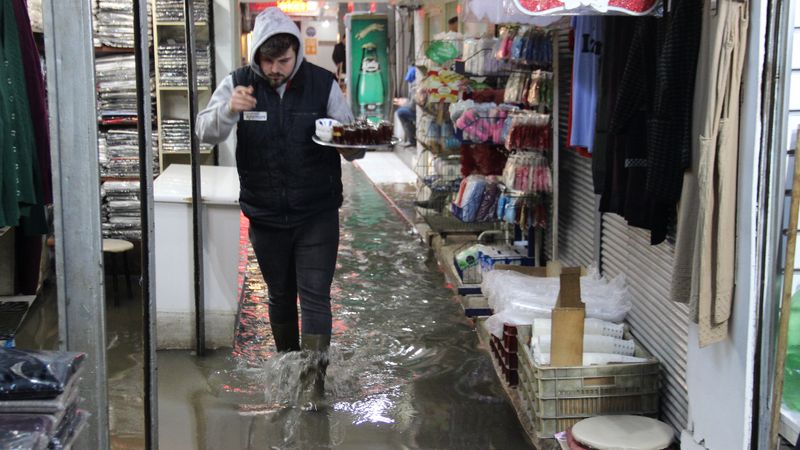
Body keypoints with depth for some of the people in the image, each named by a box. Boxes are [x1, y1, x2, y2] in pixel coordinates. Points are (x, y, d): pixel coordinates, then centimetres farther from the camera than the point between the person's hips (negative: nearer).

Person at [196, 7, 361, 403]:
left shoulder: (323, 84, -5)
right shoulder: (239, 84, -4)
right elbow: (206, 133, -12)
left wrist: (355, 142, -26)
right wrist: (229, 110, -34)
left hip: (317, 214, -2)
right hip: (266, 216, 2)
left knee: (315, 295, -7)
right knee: (280, 295, 16)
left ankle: (315, 376, -6)